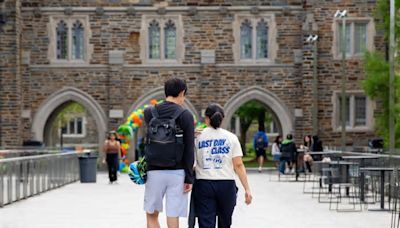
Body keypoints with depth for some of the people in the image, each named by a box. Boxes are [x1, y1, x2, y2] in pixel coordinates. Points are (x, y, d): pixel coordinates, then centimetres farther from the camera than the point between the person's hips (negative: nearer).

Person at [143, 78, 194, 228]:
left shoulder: (149, 113, 4)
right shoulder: (185, 115, -5)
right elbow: (189, 150, -8)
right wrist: (189, 177, -4)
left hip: (154, 172, 2)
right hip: (177, 173, -2)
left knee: (151, 215, 15)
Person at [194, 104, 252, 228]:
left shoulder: (197, 136, 2)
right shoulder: (231, 137, 3)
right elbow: (238, 165, -2)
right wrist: (247, 189, 0)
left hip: (204, 185, -1)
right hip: (226, 185, 1)